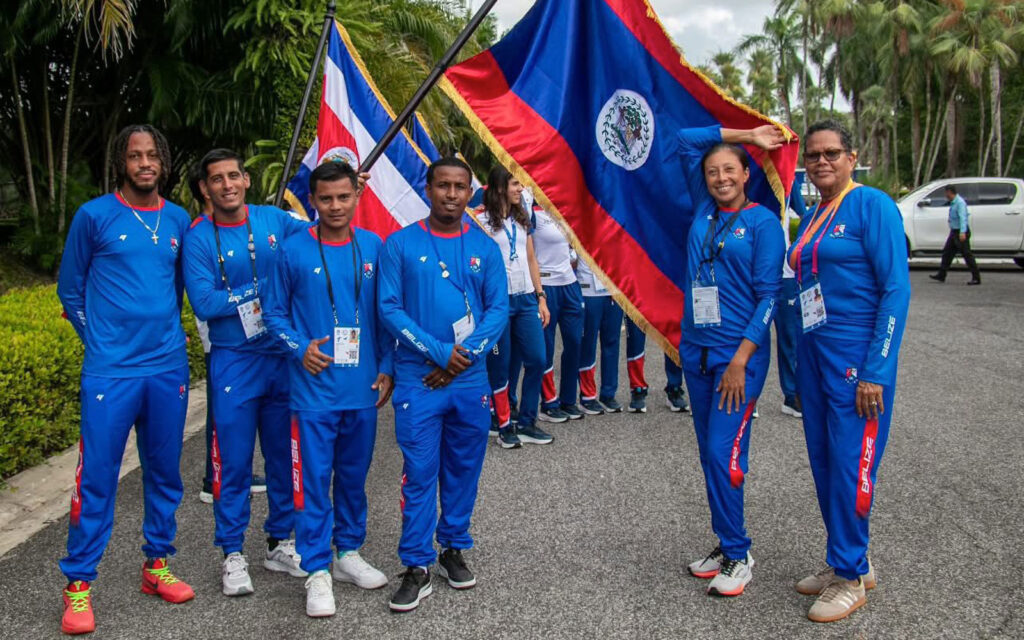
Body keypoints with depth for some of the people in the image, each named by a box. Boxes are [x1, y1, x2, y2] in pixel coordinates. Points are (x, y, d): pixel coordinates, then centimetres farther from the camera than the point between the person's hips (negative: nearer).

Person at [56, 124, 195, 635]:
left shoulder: (178, 221, 8)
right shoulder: (94, 215, -1)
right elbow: (70, 288, 7)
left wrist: (164, 334, 13)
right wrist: (101, 339, 5)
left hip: (168, 367, 4)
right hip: (110, 370, -4)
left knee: (164, 472, 11)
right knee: (96, 477, -2)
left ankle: (157, 564, 26)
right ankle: (79, 584, 10)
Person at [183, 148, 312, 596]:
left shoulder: (274, 220, 3)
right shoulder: (199, 239, -5)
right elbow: (204, 304, -14)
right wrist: (266, 287, -14)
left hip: (284, 358, 3)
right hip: (234, 363, -3)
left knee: (284, 455, 12)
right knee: (233, 462, 3)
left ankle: (280, 543, 27)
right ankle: (233, 554, 17)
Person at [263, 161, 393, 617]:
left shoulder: (373, 247, 3)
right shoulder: (294, 251, -4)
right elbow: (274, 313, 4)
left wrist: (386, 367, 4)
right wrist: (300, 348, -13)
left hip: (363, 389, 3)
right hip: (313, 388, -3)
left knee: (354, 475, 15)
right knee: (313, 480, 1)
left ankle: (349, 553, 32)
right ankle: (317, 572, 13)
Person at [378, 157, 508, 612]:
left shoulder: (484, 248, 5)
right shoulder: (400, 245, -1)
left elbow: (499, 310, 1)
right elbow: (389, 309, -6)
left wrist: (462, 357, -11)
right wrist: (440, 351, -14)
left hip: (471, 379, 3)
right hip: (418, 380, -2)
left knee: (464, 469, 12)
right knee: (419, 473, 0)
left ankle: (454, 548, 28)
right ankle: (417, 567, 10)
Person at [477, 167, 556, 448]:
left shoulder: (523, 220, 14)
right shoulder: (482, 222, -5)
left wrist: (541, 298, 12)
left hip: (526, 299, 6)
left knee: (536, 360, 3)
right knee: (500, 366, 2)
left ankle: (527, 423, 16)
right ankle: (505, 427, 13)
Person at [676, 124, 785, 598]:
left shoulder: (762, 221, -4)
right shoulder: (703, 210, 10)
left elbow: (769, 295, -9)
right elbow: (685, 140, 15)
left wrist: (740, 360, -15)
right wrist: (746, 134, 13)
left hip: (739, 353, -6)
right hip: (695, 349, 6)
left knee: (724, 453, -9)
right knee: (709, 452, 10)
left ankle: (738, 555, 6)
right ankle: (725, 545, 22)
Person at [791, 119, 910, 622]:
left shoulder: (872, 205, -9)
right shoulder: (810, 220, 13)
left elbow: (896, 289, -14)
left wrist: (875, 372, -18)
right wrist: (798, 364, 15)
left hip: (857, 356, -8)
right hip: (813, 354, 8)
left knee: (850, 465, -1)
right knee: (824, 464, 13)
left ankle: (851, 577, 14)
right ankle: (847, 561, 28)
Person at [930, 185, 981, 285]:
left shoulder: (960, 202, -18)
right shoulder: (953, 202, 11)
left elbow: (962, 218, -27)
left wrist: (962, 232, -36)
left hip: (961, 233, -10)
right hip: (954, 232, 10)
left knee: (967, 254, -5)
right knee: (947, 252, 11)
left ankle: (976, 278, 0)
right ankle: (941, 275, 16)